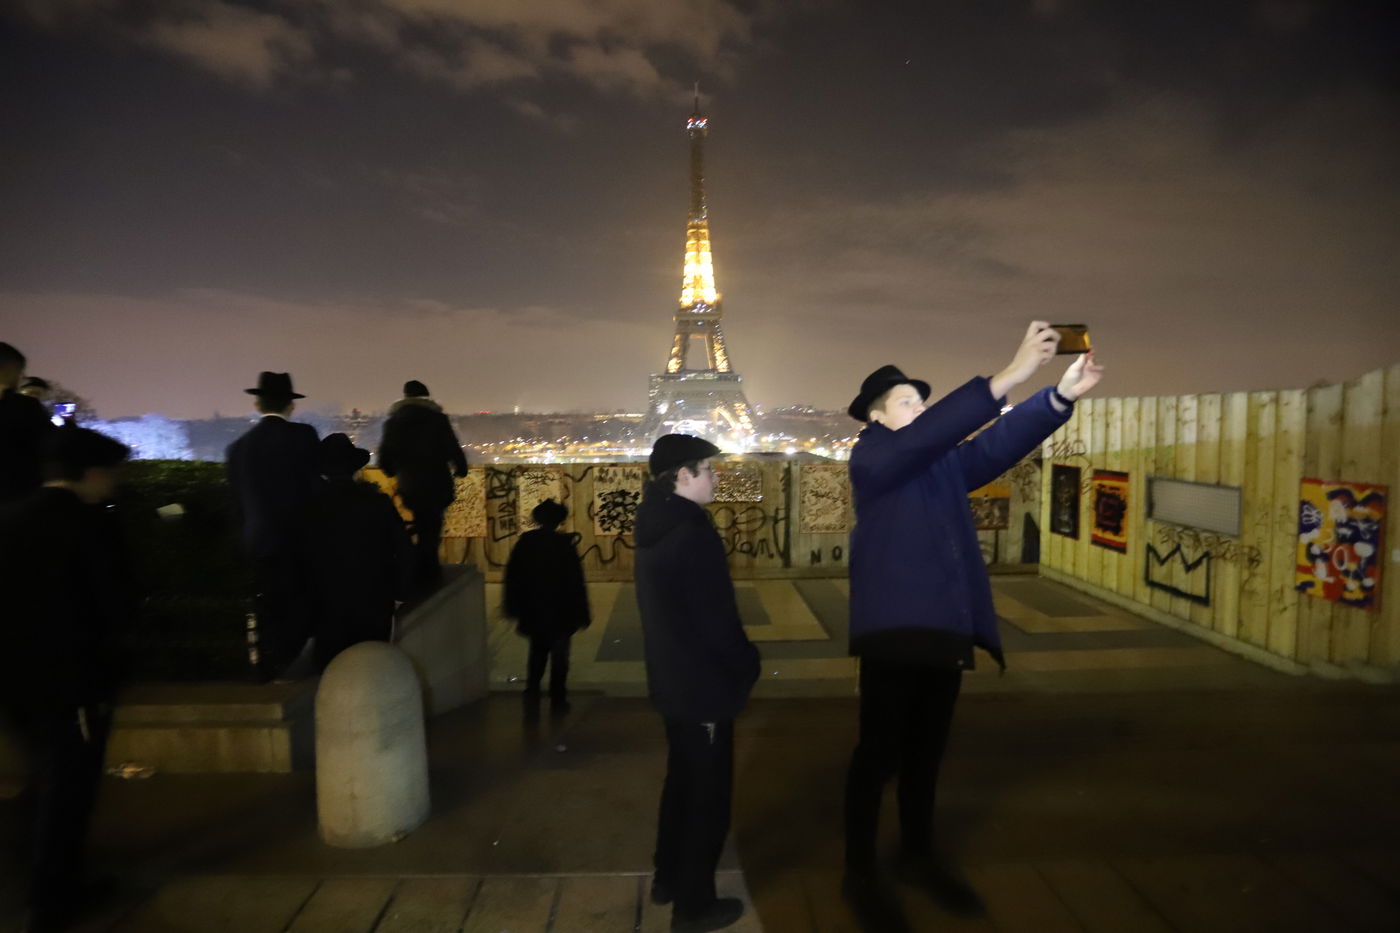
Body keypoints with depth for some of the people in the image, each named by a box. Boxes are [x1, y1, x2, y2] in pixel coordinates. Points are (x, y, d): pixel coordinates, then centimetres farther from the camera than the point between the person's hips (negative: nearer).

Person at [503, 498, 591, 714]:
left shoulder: (525, 542, -3)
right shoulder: (564, 543, -12)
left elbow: (512, 577, 2)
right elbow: (576, 582, -11)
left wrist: (514, 608, 12)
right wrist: (581, 613, -5)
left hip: (533, 613, 3)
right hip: (561, 613, -3)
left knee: (537, 653, 20)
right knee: (559, 657, 8)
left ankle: (532, 694, 12)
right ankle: (557, 700, 8)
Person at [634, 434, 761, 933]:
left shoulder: (655, 528, 5)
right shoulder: (692, 533, -24)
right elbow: (717, 619, -22)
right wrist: (747, 666, -5)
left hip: (671, 679, 9)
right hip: (703, 685, -9)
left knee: (682, 778, 23)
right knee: (709, 792, 9)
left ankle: (668, 877, 39)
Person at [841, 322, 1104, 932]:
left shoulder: (944, 464, 14)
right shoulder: (871, 457, -6)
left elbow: (998, 443, 1)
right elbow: (927, 433, -23)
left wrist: (1062, 394, -13)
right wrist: (1009, 374, -27)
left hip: (946, 629, 7)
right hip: (894, 629, -7)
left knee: (926, 749, 18)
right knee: (880, 751, 2)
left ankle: (918, 855, 36)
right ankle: (860, 873, 19)